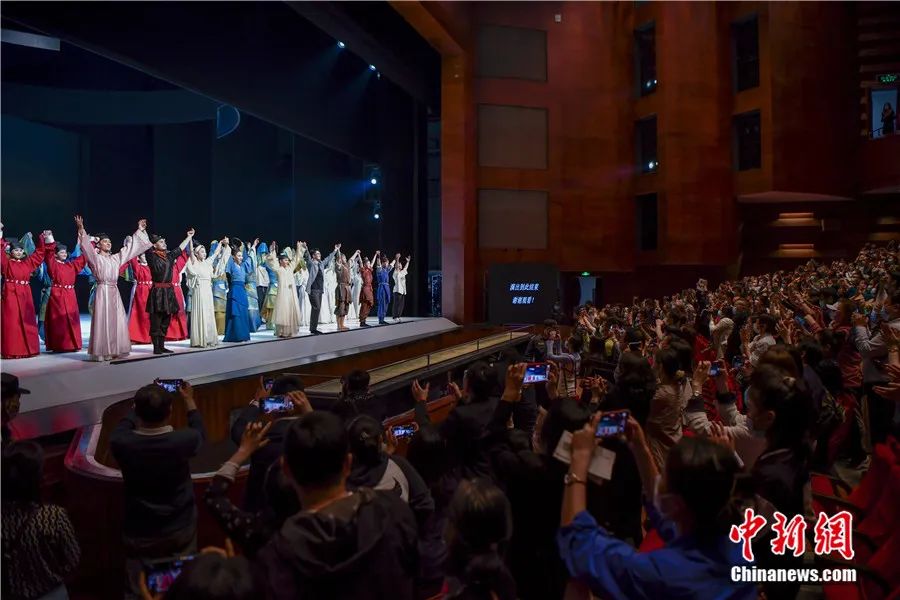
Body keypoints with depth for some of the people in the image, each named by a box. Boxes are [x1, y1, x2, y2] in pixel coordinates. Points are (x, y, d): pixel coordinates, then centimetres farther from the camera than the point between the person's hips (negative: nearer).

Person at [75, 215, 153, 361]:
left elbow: (130, 248, 22)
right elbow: (87, 246, -17)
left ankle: (115, 350, 10)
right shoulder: (96, 258, 0)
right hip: (103, 291, -6)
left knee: (117, 321, 4)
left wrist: (139, 231, 24)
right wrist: (81, 230, -30)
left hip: (114, 292, 6)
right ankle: (102, 352, -6)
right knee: (103, 322, -7)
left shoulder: (116, 258, 17)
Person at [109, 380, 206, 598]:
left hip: (140, 533, 0)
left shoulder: (122, 443, -23)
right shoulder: (183, 441, -25)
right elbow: (200, 433, 1)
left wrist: (144, 403, 14)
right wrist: (189, 401, 14)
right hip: (181, 529, 0)